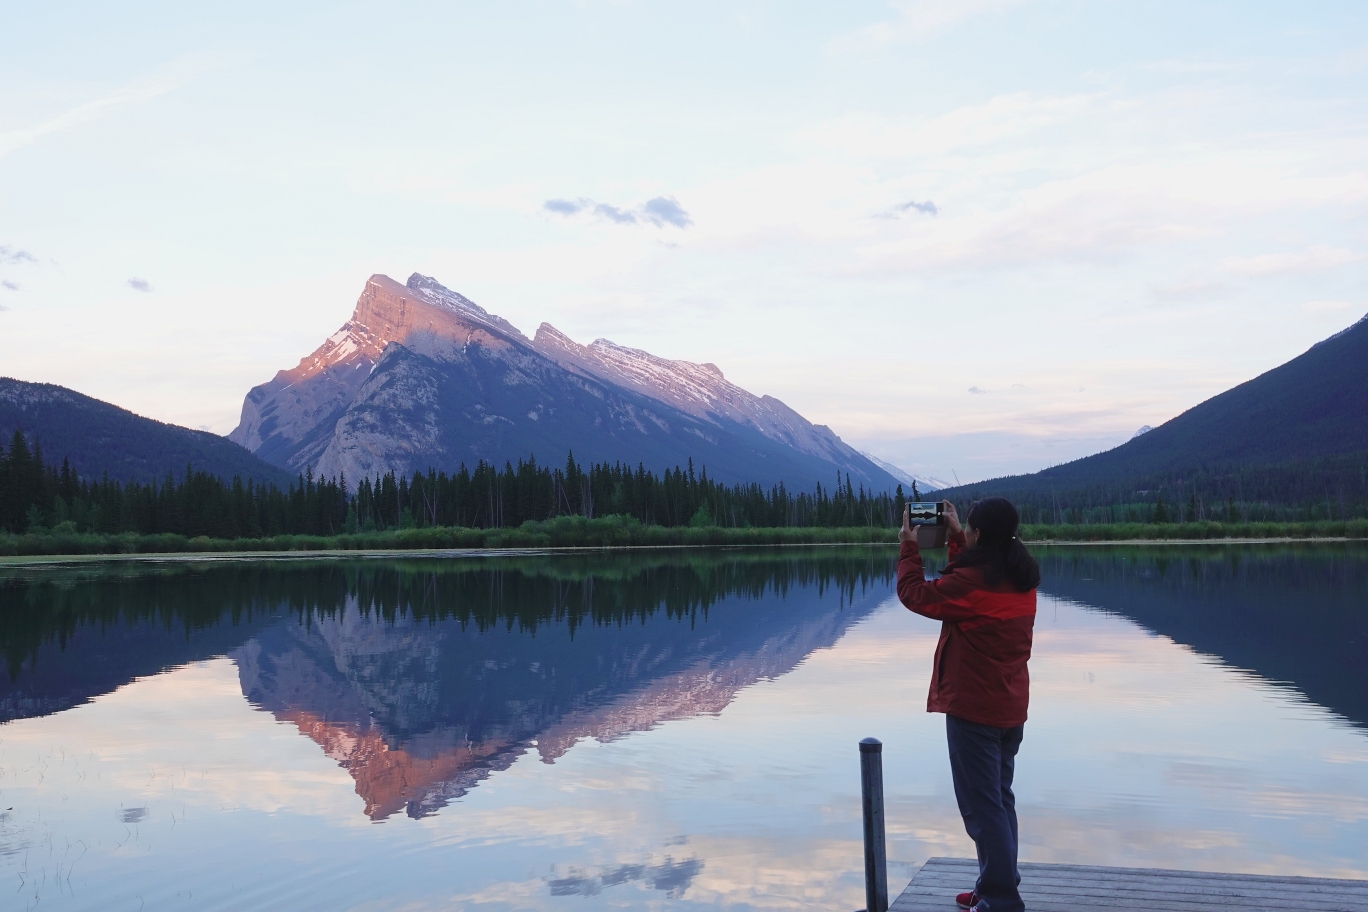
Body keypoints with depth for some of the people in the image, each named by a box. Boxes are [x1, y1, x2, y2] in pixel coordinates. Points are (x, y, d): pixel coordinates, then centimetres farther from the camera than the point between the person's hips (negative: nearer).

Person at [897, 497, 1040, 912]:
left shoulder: (972, 581, -20)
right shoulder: (1023, 577, 5)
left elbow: (915, 594, -9)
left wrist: (909, 547, 3)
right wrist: (954, 537, 22)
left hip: (973, 709, -9)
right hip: (1011, 708, 9)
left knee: (982, 806, -1)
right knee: (999, 799, 18)